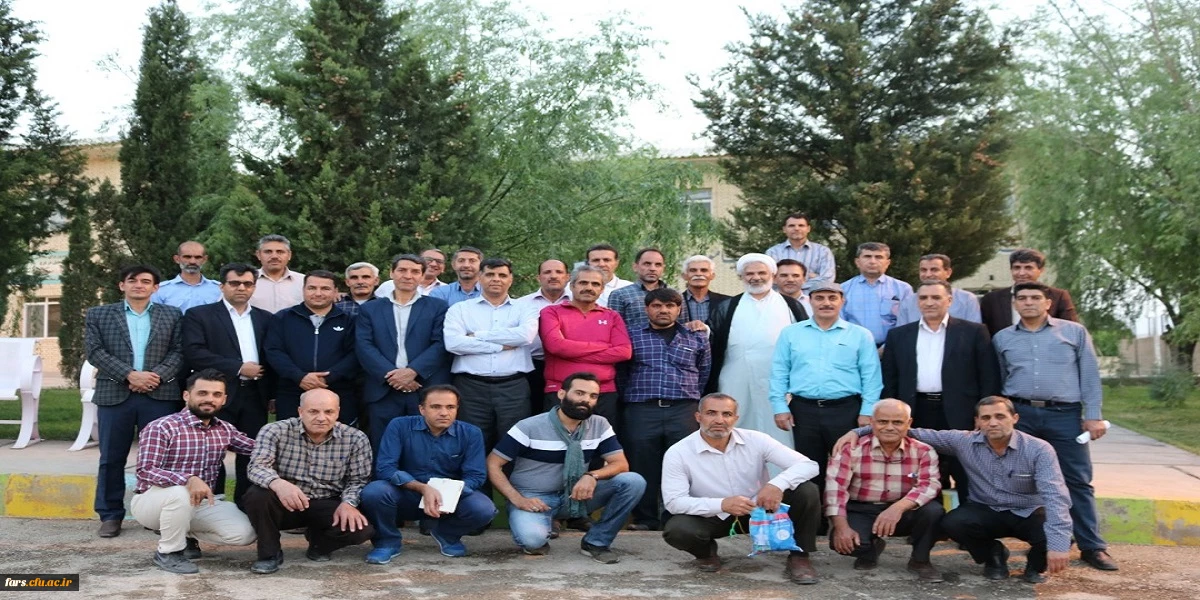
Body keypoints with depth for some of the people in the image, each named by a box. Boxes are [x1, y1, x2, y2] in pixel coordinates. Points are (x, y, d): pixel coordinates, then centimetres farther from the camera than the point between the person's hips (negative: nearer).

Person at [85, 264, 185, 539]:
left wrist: (157, 375, -13)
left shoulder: (171, 315, 12)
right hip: (114, 394, 0)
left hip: (160, 394, 0)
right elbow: (95, 352, -1)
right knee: (111, 458, 4)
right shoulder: (98, 315, 10)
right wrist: (129, 375, -12)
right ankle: (110, 515, 13)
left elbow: (178, 351, 4)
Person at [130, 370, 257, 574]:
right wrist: (189, 479, -44)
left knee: (244, 533, -13)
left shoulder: (225, 430, 3)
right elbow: (146, 471, -28)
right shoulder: (161, 427, -18)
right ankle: (168, 553, -12)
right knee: (181, 493, -39)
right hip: (151, 500, -6)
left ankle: (185, 535, 14)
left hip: (199, 503, 6)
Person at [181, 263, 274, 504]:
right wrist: (238, 368, -13)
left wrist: (272, 394, 3)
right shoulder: (199, 315, 3)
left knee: (251, 456, 6)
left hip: (255, 397, 4)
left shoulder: (265, 319, 15)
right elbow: (194, 353, -11)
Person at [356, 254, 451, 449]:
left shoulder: (437, 307, 10)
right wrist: (391, 374, -12)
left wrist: (413, 371, -14)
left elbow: (441, 344, -1)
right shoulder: (370, 309, 14)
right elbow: (364, 346, 2)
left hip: (427, 392, -1)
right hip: (383, 392, 1)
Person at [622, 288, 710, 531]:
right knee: (642, 465, 0)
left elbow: (705, 371, 20)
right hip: (641, 410, -1)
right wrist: (625, 396, 6)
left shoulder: (697, 338, 14)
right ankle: (645, 518, 9)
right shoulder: (632, 336, 10)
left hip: (683, 410, 1)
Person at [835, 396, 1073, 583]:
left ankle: (1036, 564, 7)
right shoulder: (964, 442, -11)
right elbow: (920, 434, -9)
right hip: (988, 512, 2)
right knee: (952, 522, -28)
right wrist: (860, 431, -17)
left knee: (1051, 534, -34)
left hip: (1030, 514, -2)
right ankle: (992, 555, 6)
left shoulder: (1039, 450, -19)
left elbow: (1055, 496, -29)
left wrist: (1058, 544, -44)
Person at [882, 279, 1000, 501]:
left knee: (968, 486, 2)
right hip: (916, 415, 2)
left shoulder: (974, 332, 5)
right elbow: (889, 381, 10)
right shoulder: (899, 335, 12)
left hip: (960, 418, -2)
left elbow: (989, 379, 1)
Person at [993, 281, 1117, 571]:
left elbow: (1090, 375, 4)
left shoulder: (1074, 332, 6)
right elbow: (998, 381, 12)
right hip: (1018, 414, 2)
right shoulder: (1002, 338, 10)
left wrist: (1093, 415, -2)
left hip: (1065, 414, -1)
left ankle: (1092, 546, 7)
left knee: (1078, 480, 0)